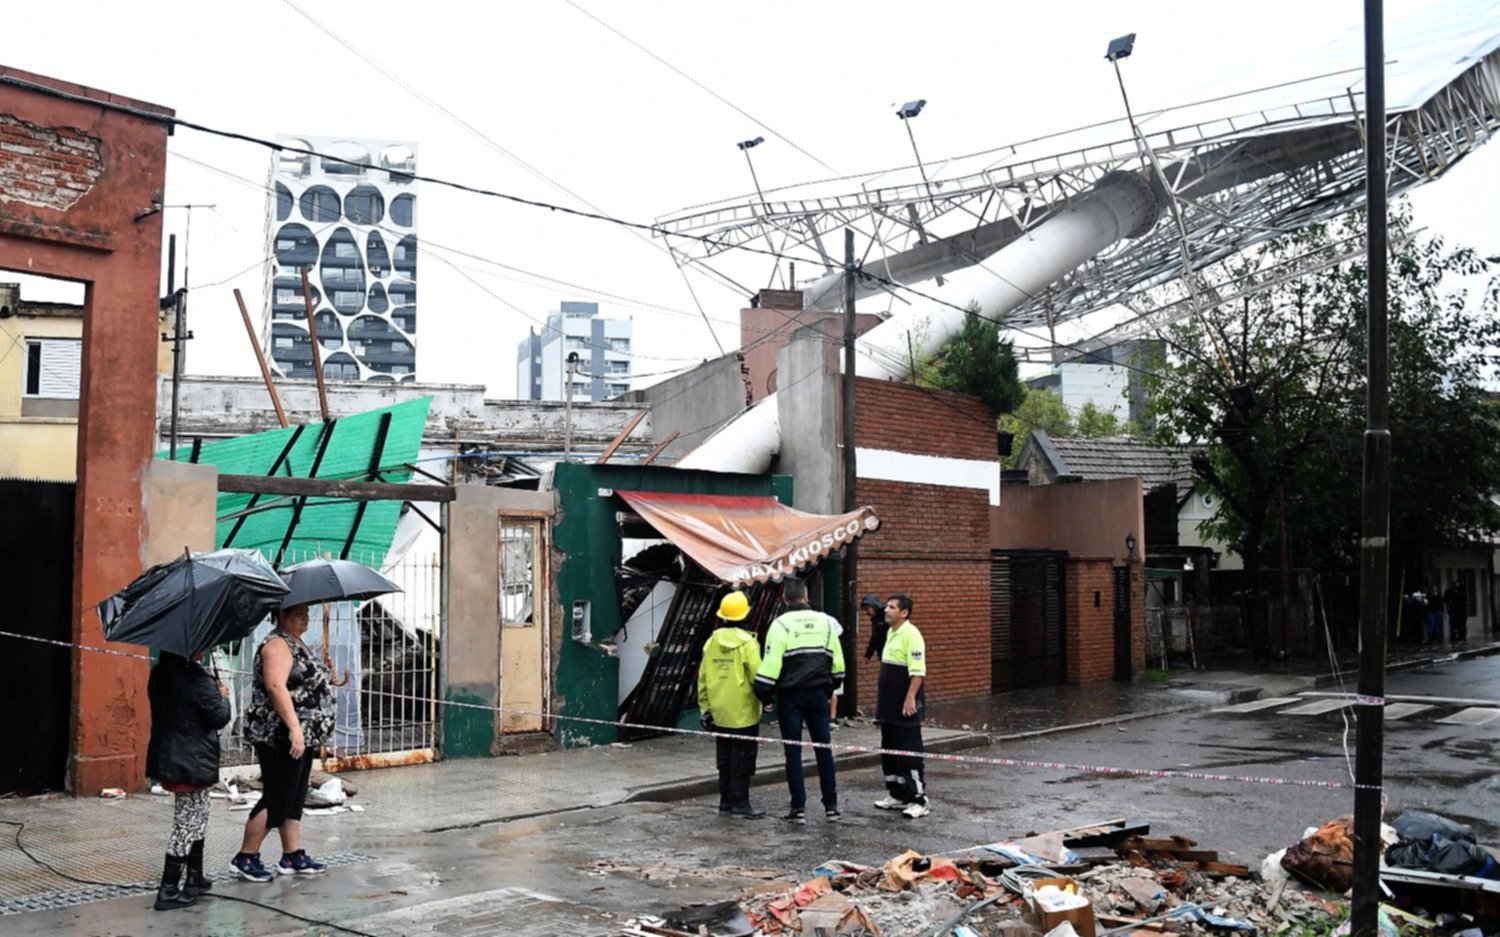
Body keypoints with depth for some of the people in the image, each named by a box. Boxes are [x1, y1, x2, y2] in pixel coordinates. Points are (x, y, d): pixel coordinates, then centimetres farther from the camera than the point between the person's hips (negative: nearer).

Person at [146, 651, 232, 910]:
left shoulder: (159, 675, 5)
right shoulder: (197, 677, -20)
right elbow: (219, 718, -14)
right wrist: (223, 696, 5)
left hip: (168, 758, 9)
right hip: (193, 762, -9)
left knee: (197, 818, 20)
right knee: (187, 823, -1)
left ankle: (195, 878, 27)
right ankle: (168, 891, 0)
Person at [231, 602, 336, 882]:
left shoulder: (296, 643, 16)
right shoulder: (277, 645, -15)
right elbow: (276, 686, -26)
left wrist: (308, 732, 25)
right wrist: (294, 728, -30)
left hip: (303, 736, 10)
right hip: (281, 737, -10)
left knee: (295, 798, 13)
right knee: (276, 799, -4)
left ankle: (293, 856, 19)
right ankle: (245, 857, 6)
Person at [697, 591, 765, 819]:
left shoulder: (711, 642, 4)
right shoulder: (746, 643, -13)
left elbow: (703, 678, 6)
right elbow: (757, 676, -16)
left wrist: (705, 708, 13)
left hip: (719, 714, 6)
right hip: (743, 713, -5)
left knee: (725, 758, 14)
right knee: (742, 759, 1)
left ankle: (726, 801, 21)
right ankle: (740, 803, 1)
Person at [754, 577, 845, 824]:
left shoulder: (781, 624, -9)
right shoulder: (824, 621, 5)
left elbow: (771, 663, -14)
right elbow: (837, 660, 10)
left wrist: (763, 692, -5)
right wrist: (831, 686, 23)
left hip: (791, 695, -3)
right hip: (818, 693, 4)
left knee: (793, 751, 2)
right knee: (823, 748, 9)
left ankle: (799, 807, 3)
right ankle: (831, 806, 11)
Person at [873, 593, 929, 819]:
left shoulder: (911, 634, -15)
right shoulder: (891, 633, 15)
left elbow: (918, 671, -20)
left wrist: (910, 698, -25)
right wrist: (882, 696, 22)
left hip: (905, 706, -10)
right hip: (889, 705, 10)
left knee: (909, 753, -6)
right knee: (889, 750, 14)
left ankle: (919, 800, -1)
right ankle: (897, 795, 24)